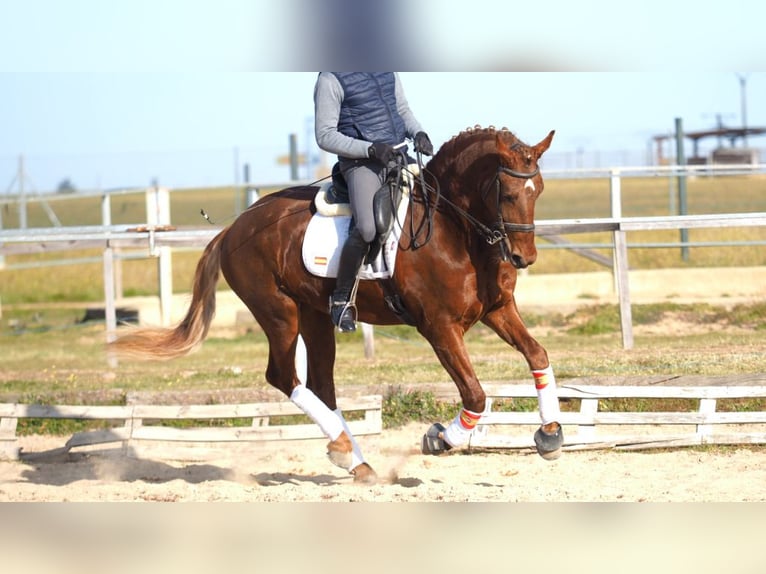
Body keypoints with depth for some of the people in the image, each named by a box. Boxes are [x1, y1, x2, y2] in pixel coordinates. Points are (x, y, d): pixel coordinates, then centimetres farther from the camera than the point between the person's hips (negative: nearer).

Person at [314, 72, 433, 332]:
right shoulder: (330, 79, -8)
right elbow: (325, 136, -10)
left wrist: (417, 132, 0)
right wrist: (371, 149, -20)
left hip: (398, 157, 7)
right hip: (361, 163, -7)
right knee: (366, 230, -25)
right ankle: (341, 300, -8)